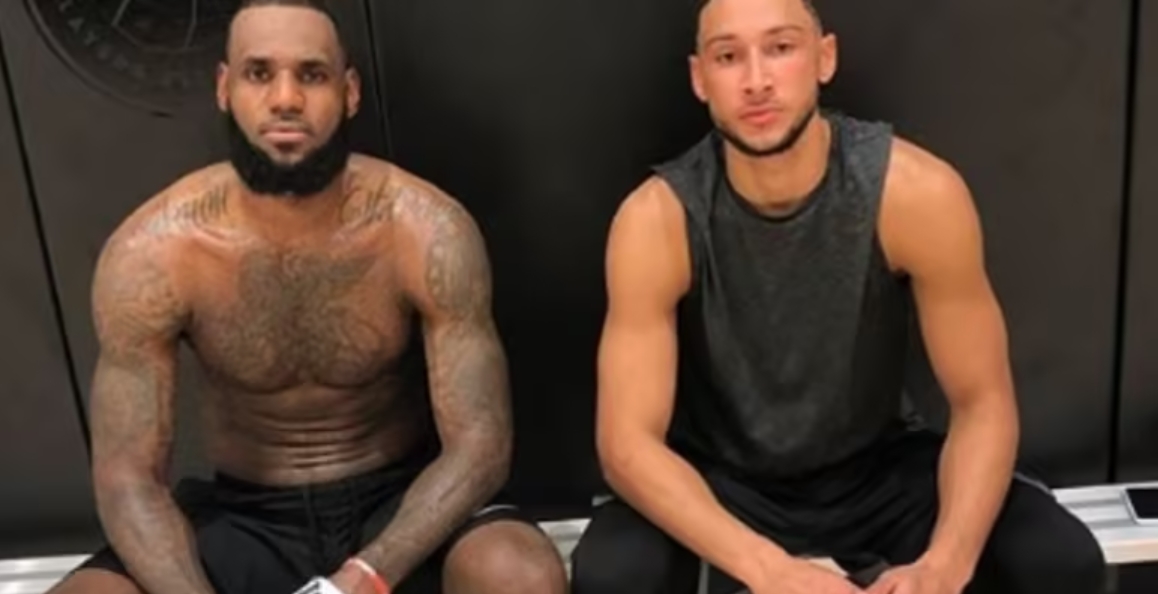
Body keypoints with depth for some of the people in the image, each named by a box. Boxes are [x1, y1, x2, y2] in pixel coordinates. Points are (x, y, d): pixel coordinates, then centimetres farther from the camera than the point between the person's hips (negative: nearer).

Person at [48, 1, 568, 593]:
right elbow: (129, 478, -13)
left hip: (399, 501, -1)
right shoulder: (152, 252, -15)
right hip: (242, 518, 1)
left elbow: (478, 445, -18)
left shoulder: (426, 231, -17)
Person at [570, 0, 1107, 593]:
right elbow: (627, 442, -24)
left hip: (878, 467, 1)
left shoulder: (918, 192, -21)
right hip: (723, 480, -1)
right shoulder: (657, 217, -23)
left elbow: (982, 403, -14)